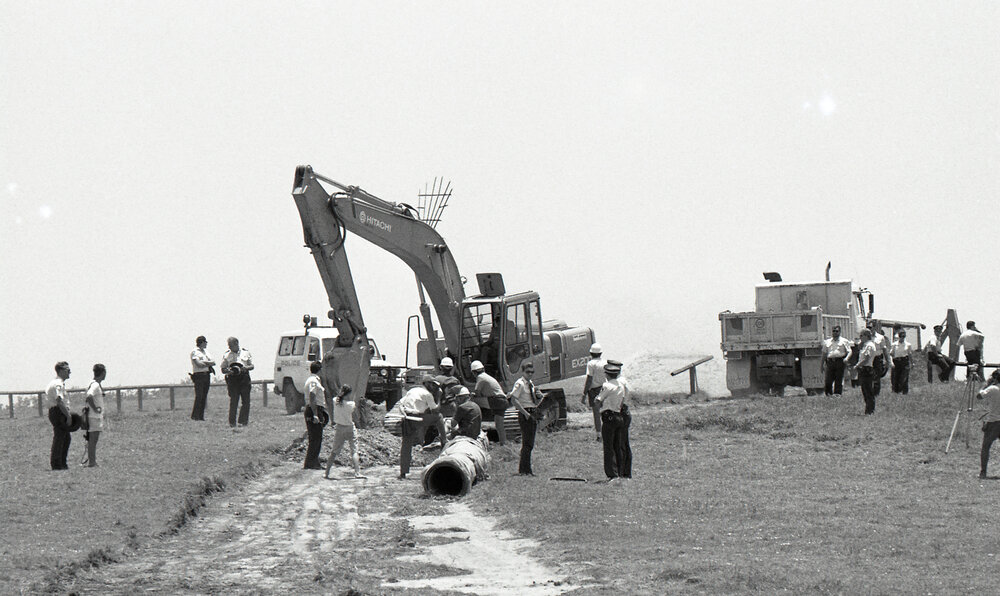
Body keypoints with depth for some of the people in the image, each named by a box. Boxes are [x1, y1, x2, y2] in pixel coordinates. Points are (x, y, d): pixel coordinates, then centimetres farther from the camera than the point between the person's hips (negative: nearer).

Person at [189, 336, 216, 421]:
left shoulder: (205, 352, 20)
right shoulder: (194, 352, -3)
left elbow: (213, 362, 10)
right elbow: (198, 364, -14)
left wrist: (204, 362, -8)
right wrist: (209, 364, 0)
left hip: (206, 375, 7)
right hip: (199, 375, -7)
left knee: (204, 397, 4)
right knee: (199, 396, -12)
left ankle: (201, 416, 6)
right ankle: (194, 416, -10)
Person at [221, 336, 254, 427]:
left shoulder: (246, 353, 13)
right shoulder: (226, 355, 12)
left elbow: (252, 366, 14)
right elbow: (223, 370, 10)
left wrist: (246, 368, -8)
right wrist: (228, 370, -12)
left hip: (244, 378, 1)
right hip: (232, 379, -1)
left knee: (246, 401, -3)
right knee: (233, 401, -8)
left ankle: (243, 421, 3)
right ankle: (232, 422, -6)